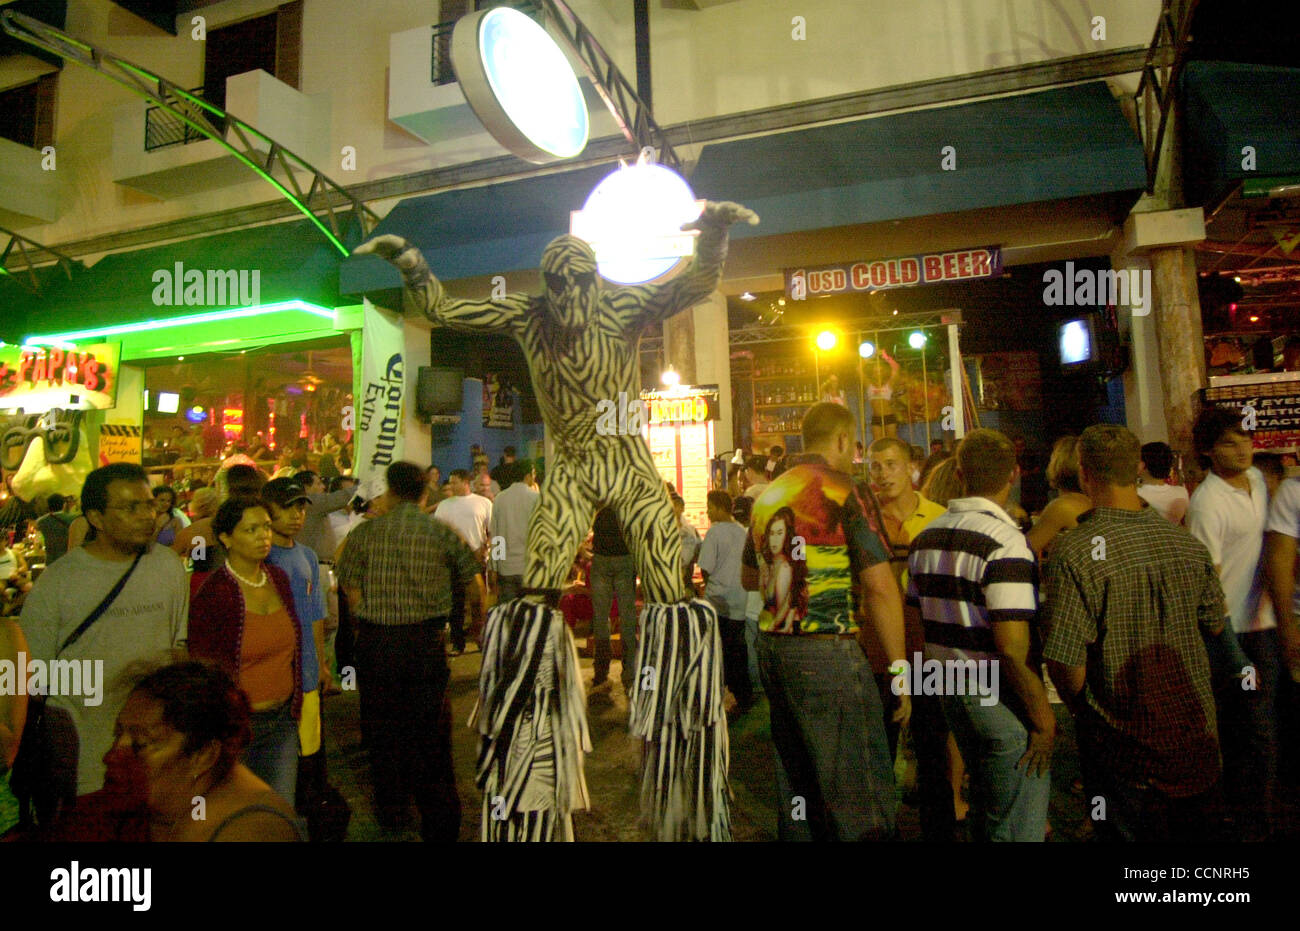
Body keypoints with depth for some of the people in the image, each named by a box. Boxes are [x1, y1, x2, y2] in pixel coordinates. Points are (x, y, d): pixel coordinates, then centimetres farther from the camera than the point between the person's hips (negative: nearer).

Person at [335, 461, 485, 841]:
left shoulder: (364, 533, -1)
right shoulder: (443, 532, -3)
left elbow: (351, 587, -3)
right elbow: (473, 582, 2)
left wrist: (369, 622, 14)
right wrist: (478, 614, 21)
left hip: (375, 640, 1)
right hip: (427, 639, -1)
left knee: (382, 725, 17)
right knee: (431, 729, 7)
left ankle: (390, 809, 32)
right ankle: (439, 819, 14)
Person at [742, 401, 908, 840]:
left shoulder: (767, 496, 11)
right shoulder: (848, 492, -10)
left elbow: (749, 578, 23)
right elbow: (880, 589, -15)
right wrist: (899, 669, -9)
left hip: (772, 648, 8)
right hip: (828, 653, -7)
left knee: (794, 778, 20)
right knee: (859, 790, 2)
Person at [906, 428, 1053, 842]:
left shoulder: (926, 537, 4)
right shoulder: (1005, 541, -20)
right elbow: (1013, 647, -23)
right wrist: (1044, 719, -13)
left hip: (949, 694, 8)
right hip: (1000, 700, -7)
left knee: (984, 813, 25)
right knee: (1017, 828, 7)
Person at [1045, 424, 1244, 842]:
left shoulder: (1076, 552, -24)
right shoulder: (1189, 544, -6)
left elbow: (1065, 659, -23)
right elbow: (1214, 626, 8)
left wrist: (1080, 707, -4)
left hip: (1121, 741, -4)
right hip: (1196, 735, 5)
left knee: (1128, 830, 14)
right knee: (1196, 829, 23)